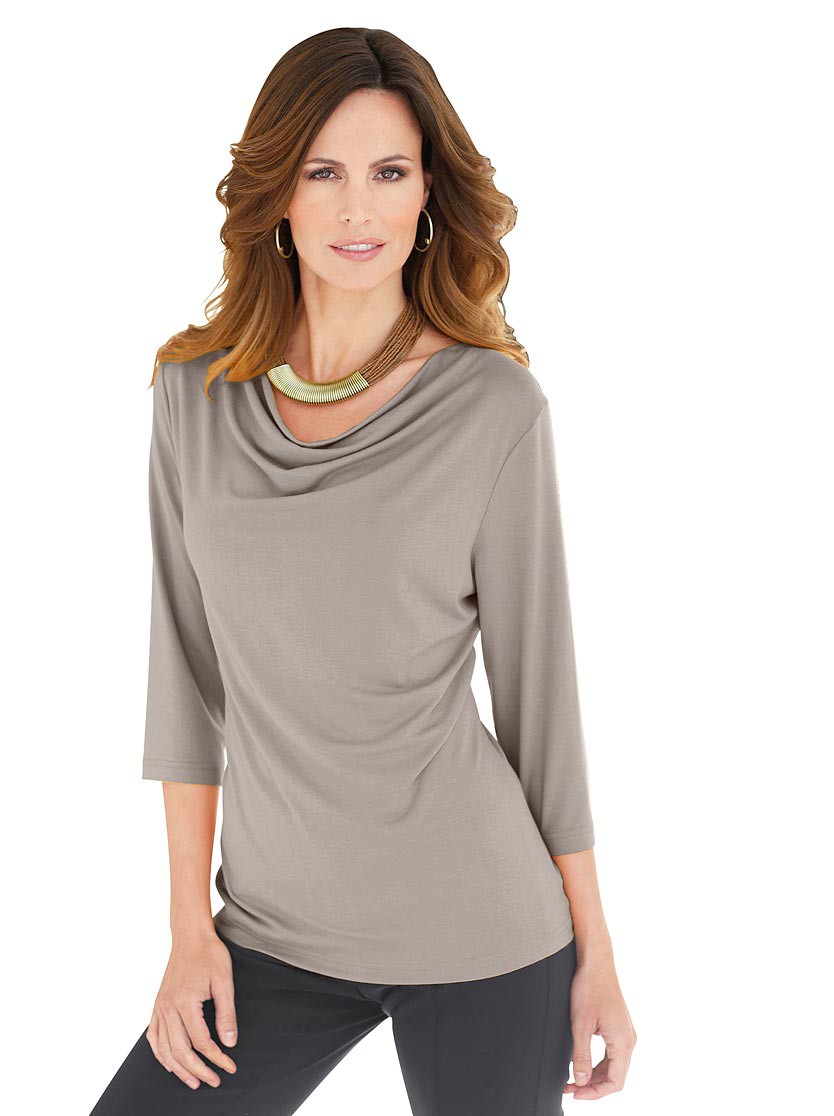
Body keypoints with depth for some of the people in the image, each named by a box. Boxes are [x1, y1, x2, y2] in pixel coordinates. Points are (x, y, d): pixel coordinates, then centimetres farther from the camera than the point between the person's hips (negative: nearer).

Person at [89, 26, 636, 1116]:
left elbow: (537, 677, -4)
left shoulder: (496, 405, -9)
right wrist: (191, 923, 3)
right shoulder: (196, 390, -1)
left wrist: (596, 953, 0)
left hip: (481, 936, -2)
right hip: (276, 930, 3)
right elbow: (189, 664, 3)